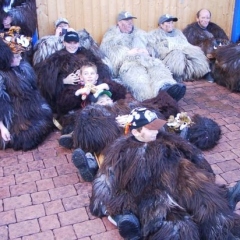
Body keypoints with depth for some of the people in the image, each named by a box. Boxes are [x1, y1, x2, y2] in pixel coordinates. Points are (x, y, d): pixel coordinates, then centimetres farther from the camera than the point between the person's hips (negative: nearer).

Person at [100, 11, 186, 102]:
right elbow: (106, 49, 3)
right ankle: (151, 97, -70)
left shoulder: (140, 33, 37)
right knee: (134, 70, -40)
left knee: (156, 64, -32)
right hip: (124, 60, -4)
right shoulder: (111, 34, 24)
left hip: (143, 58, 4)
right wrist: (128, 52, -11)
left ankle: (167, 88, -65)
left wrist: (146, 51, -3)